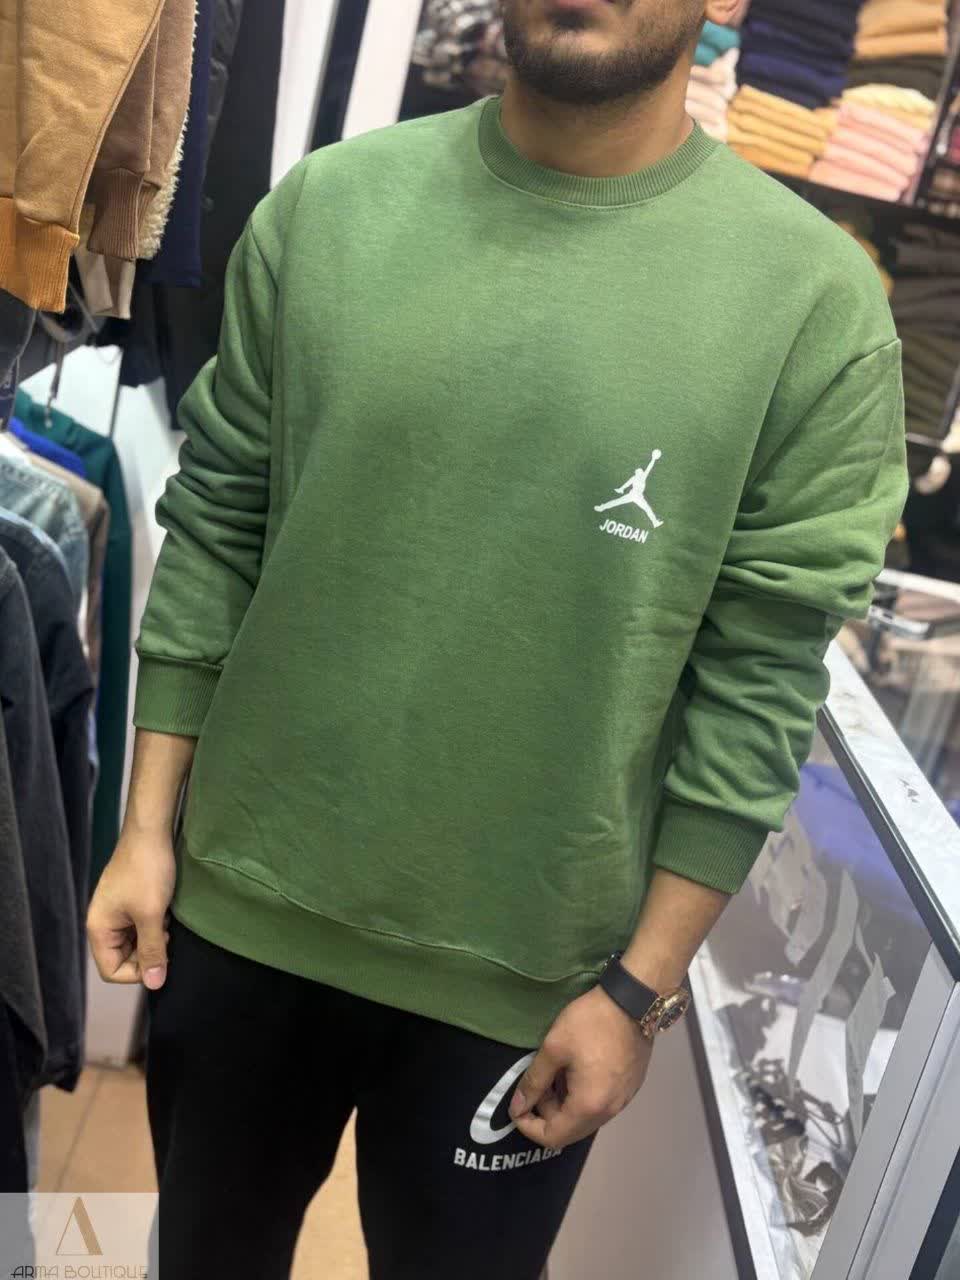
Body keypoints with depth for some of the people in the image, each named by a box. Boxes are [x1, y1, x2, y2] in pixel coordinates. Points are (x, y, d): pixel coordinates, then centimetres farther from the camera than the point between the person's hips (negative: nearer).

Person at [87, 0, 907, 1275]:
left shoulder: (817, 299, -11)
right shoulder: (323, 207, -4)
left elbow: (761, 683, -9)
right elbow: (215, 531, 1)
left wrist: (642, 989, -7)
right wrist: (150, 825, 2)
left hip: (525, 977, -2)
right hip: (242, 907, 3)